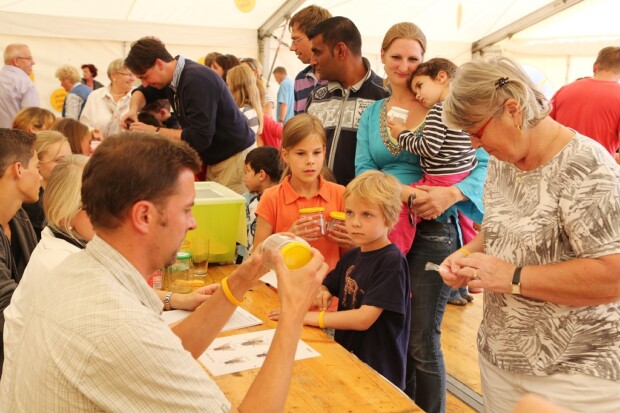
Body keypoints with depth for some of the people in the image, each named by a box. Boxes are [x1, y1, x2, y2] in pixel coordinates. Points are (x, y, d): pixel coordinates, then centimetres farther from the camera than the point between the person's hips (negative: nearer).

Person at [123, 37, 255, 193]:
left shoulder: (197, 80, -25)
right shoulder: (171, 78, 4)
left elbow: (200, 138, -29)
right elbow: (143, 92, 24)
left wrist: (155, 131, -21)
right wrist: (134, 110, 1)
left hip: (235, 158, -9)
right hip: (214, 160, 9)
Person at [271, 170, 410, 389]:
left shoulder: (391, 261, -16)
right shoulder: (351, 256, 6)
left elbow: (364, 318, -22)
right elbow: (326, 286, 20)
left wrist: (310, 317, -20)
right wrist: (322, 294, -3)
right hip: (346, 360, 7)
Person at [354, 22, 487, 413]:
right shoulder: (372, 113, 8)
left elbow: (481, 163, -8)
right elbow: (363, 170, -3)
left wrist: (450, 194, -27)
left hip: (433, 232, -4)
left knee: (422, 343, 2)